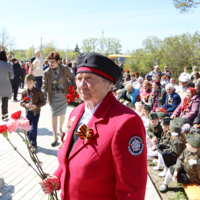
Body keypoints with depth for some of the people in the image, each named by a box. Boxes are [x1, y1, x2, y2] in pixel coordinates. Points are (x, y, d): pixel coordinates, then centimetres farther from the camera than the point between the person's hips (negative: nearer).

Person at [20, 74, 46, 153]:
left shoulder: (38, 92, -10)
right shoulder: (24, 92, 0)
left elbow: (43, 102, -7)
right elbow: (21, 102, 4)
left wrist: (36, 106, -22)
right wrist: (25, 104, -18)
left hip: (35, 112, -4)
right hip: (28, 112, 4)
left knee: (33, 129, -6)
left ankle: (34, 145, 11)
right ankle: (30, 142, 32)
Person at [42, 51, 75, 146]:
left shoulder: (65, 69, -8)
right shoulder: (47, 72, -7)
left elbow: (72, 79, 6)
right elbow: (45, 85, -2)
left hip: (64, 95, 1)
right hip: (53, 96, -1)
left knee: (62, 114, 16)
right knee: (54, 116, -4)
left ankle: (60, 128, 44)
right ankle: (55, 137, 5)